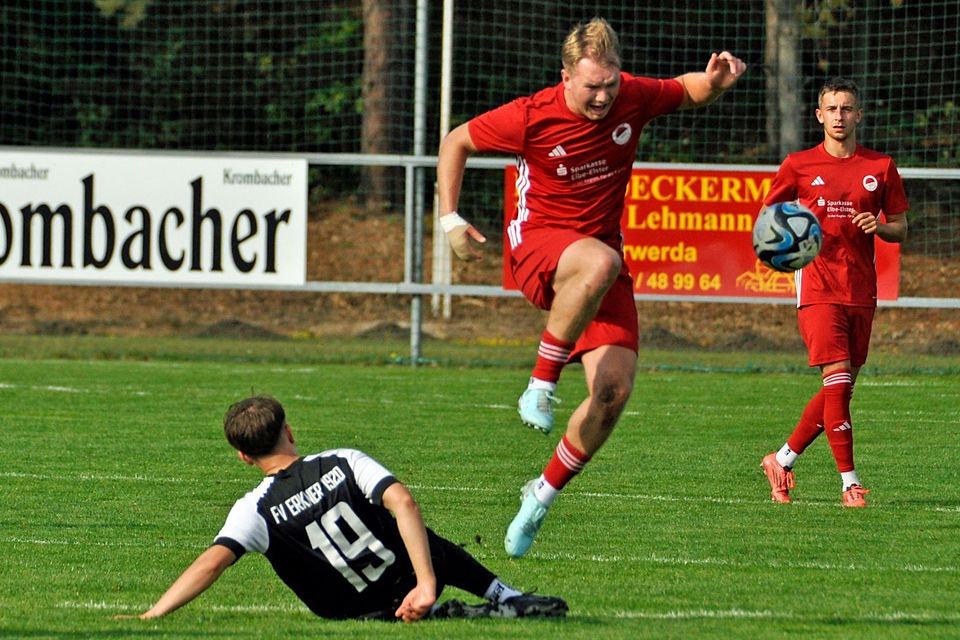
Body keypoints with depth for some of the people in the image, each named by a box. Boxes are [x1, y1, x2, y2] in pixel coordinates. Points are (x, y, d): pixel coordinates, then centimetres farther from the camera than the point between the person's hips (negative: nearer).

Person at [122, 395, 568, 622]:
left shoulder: (255, 511, -14)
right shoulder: (344, 462, -10)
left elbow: (212, 563, -27)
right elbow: (403, 503, -22)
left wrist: (149, 617, -29)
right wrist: (426, 584, -23)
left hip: (365, 615, -2)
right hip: (412, 584, 2)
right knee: (429, 549, 36)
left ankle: (444, 615, 13)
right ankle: (507, 599, 36)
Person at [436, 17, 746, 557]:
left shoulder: (634, 98, -6)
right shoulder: (531, 117, -14)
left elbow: (690, 91, 15)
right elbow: (456, 142, 1)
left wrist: (717, 79, -9)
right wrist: (451, 219, -3)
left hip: (603, 256, 4)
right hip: (538, 243, -4)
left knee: (615, 391, -12)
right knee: (600, 263, -42)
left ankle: (543, 496, 7)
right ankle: (541, 386, -28)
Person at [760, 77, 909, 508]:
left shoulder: (880, 168, 8)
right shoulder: (799, 165, 3)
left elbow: (901, 230, 12)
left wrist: (879, 226, -10)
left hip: (861, 293, 4)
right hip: (819, 289, -4)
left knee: (841, 389, 6)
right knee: (837, 380, -14)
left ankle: (783, 461, 23)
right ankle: (849, 482, -10)